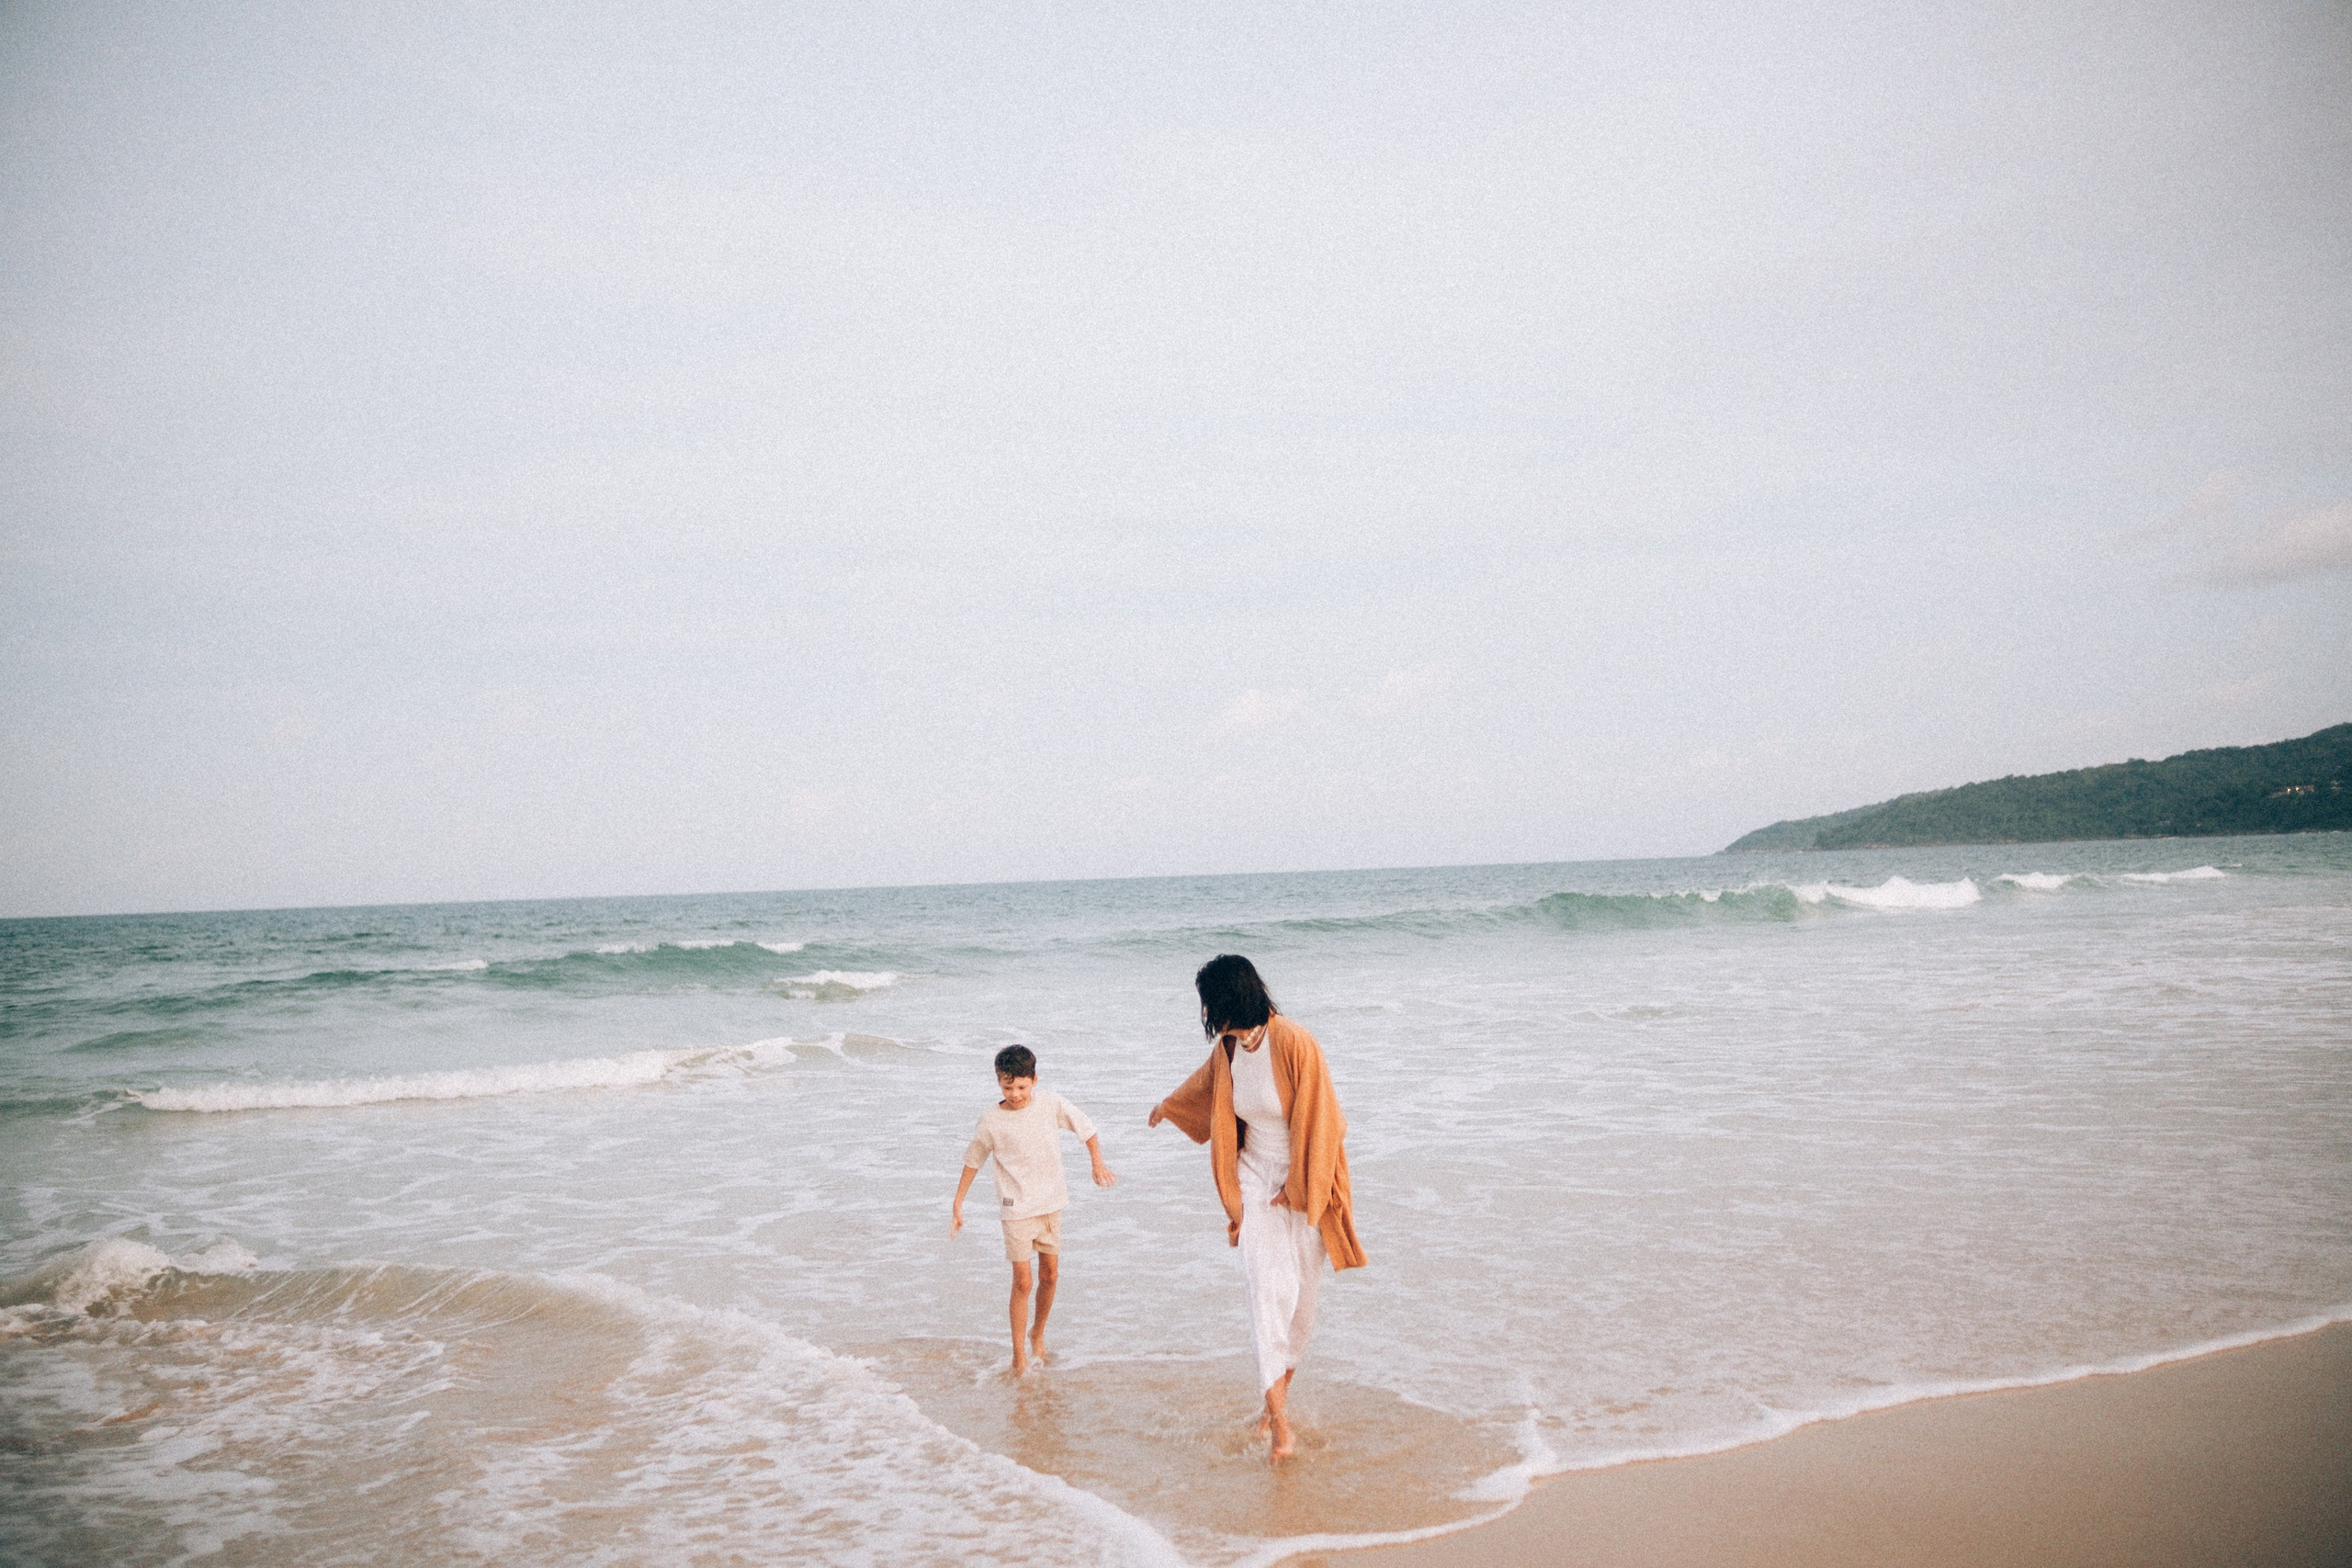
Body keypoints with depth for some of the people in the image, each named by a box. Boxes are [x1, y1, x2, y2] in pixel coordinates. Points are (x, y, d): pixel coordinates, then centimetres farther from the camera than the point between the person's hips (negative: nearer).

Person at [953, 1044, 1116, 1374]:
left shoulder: (1050, 1103, -7)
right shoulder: (991, 1121, -11)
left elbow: (1085, 1127, 6)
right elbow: (973, 1161, 2)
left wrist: (1098, 1163, -5)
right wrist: (958, 1204, 3)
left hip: (1051, 1203, 3)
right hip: (1016, 1208, -3)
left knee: (1050, 1276, 11)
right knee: (1022, 1282, -5)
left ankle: (1038, 1334, 34)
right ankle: (1019, 1354, 5)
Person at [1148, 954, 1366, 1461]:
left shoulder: (1295, 1044, -21)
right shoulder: (1226, 1048, -1)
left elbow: (1319, 1122, -15)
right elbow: (1204, 1084, 23)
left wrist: (1297, 1187, -9)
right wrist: (1167, 1107, 41)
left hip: (1304, 1186, -3)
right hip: (1256, 1180, 4)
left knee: (1301, 1294, 4)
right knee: (1268, 1289, -11)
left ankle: (1279, 1396, 24)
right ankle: (1279, 1419, -12)